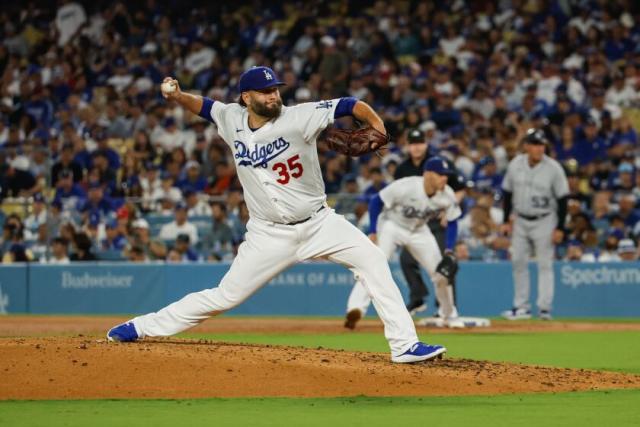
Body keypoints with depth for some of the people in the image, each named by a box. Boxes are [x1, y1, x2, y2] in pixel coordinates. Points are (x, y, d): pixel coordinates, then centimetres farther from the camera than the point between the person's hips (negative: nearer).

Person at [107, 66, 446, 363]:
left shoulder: (297, 118, -14)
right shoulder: (232, 120, -2)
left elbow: (349, 106, -19)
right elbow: (204, 106, 18)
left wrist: (377, 127, -37)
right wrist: (178, 97, -2)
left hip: (318, 224, -1)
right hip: (269, 235, 1)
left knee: (372, 259, -20)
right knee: (224, 297, 0)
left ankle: (404, 345, -17)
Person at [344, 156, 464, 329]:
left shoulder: (447, 196, -18)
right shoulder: (405, 187, -32)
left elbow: (452, 222, -2)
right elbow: (376, 202, -22)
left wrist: (449, 252, -11)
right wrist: (372, 233, -25)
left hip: (419, 231, 5)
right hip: (392, 226, -5)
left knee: (441, 273, 4)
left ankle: (450, 317, 25)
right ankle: (356, 308, -37)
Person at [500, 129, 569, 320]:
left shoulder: (553, 168, -13)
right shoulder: (515, 164, -3)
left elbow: (562, 199, -10)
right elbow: (508, 193, 8)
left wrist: (560, 228, -13)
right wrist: (506, 220, 6)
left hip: (544, 222, -4)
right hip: (520, 220, 4)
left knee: (545, 264, -4)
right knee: (518, 262, 6)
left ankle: (545, 308, -2)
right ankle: (522, 307, 15)